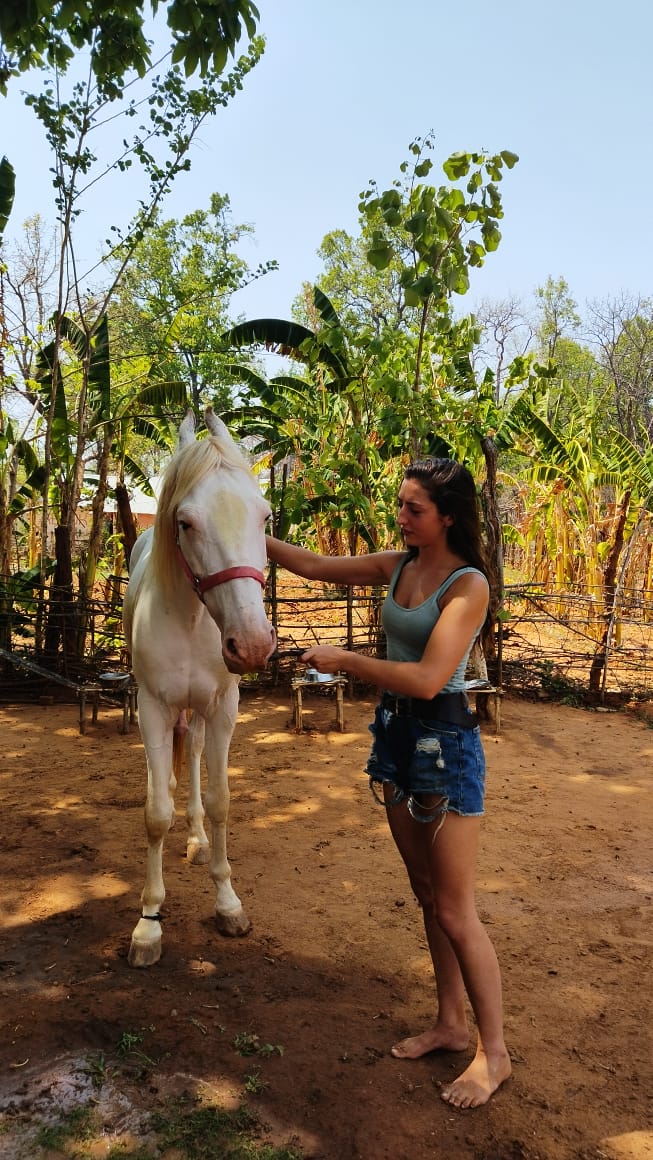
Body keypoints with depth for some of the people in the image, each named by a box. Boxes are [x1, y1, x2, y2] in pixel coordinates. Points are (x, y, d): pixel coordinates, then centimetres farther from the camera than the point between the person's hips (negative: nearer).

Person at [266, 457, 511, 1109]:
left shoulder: (468, 585, -17)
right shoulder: (397, 566, 4)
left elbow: (427, 679, -26)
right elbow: (319, 568, 12)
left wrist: (341, 660, -19)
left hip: (444, 742, -7)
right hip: (394, 734, 7)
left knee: (454, 912, 2)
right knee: (426, 895, 18)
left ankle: (493, 1053, 22)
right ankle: (450, 1025, 36)